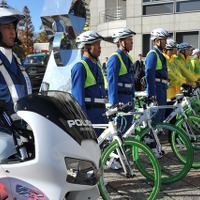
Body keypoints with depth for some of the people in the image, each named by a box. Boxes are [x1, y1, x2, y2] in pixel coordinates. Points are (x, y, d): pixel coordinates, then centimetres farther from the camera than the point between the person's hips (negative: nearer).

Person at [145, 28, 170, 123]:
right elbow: (149, 75, -21)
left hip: (162, 88, 10)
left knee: (161, 114, 15)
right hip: (156, 89, -10)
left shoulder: (160, 54, 17)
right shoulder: (153, 54, -14)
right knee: (156, 116, -6)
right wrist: (151, 94, -24)